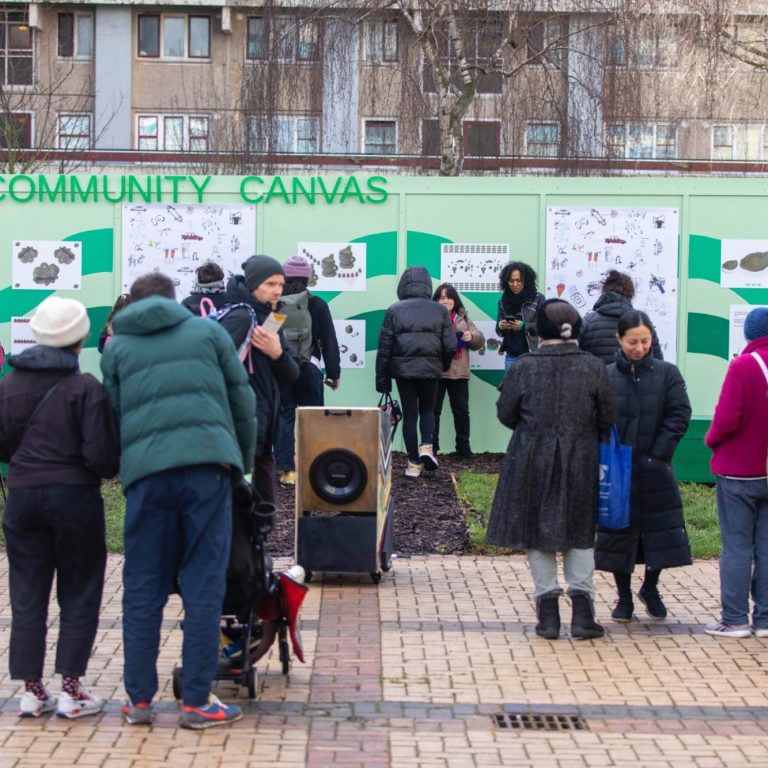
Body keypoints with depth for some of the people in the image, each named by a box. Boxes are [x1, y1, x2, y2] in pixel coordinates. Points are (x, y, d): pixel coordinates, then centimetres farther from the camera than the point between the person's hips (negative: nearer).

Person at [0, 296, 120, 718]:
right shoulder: (85, 387, -12)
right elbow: (101, 455, -14)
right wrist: (109, 469, 8)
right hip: (74, 497, -3)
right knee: (79, 595, 7)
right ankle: (70, 688, 5)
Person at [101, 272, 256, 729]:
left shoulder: (117, 346, 17)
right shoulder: (208, 331, 14)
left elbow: (112, 414, 15)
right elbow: (242, 400, 12)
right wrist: (244, 462, 20)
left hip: (145, 472, 1)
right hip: (207, 466, -1)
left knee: (143, 589, 9)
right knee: (204, 586, 2)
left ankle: (140, 699, 12)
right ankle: (197, 701, 3)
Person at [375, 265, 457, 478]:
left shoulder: (394, 311, 1)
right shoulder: (440, 310, 2)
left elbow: (384, 347, 0)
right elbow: (450, 346, -1)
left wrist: (382, 377, 6)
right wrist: (443, 366, 18)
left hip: (403, 369, 0)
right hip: (430, 369, 0)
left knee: (409, 414, 8)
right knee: (427, 409, 20)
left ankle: (414, 463, 7)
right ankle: (426, 446, -4)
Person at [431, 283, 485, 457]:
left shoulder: (463, 317, 12)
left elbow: (480, 340, 12)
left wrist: (472, 336, -8)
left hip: (459, 372, 4)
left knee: (461, 411, 10)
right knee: (433, 410, 2)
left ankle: (463, 447, 21)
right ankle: (431, 447, 9)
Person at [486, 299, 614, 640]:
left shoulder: (523, 367, -10)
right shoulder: (593, 368, -6)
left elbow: (506, 414, -2)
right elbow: (607, 419, -1)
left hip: (532, 462, -1)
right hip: (580, 464, 1)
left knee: (538, 533, 9)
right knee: (579, 533, 13)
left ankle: (548, 613, 8)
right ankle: (582, 608, 7)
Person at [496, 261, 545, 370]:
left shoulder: (538, 299, -3)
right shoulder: (503, 301, 9)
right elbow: (498, 329, 10)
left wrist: (524, 326, -22)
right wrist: (501, 326, -14)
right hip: (511, 356, 4)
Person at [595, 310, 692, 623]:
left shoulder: (667, 374, 0)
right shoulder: (605, 376, -2)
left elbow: (680, 415, -4)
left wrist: (658, 453, -11)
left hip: (654, 470, 0)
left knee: (661, 533, 3)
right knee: (618, 533, 6)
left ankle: (650, 588, 28)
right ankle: (624, 597, 22)